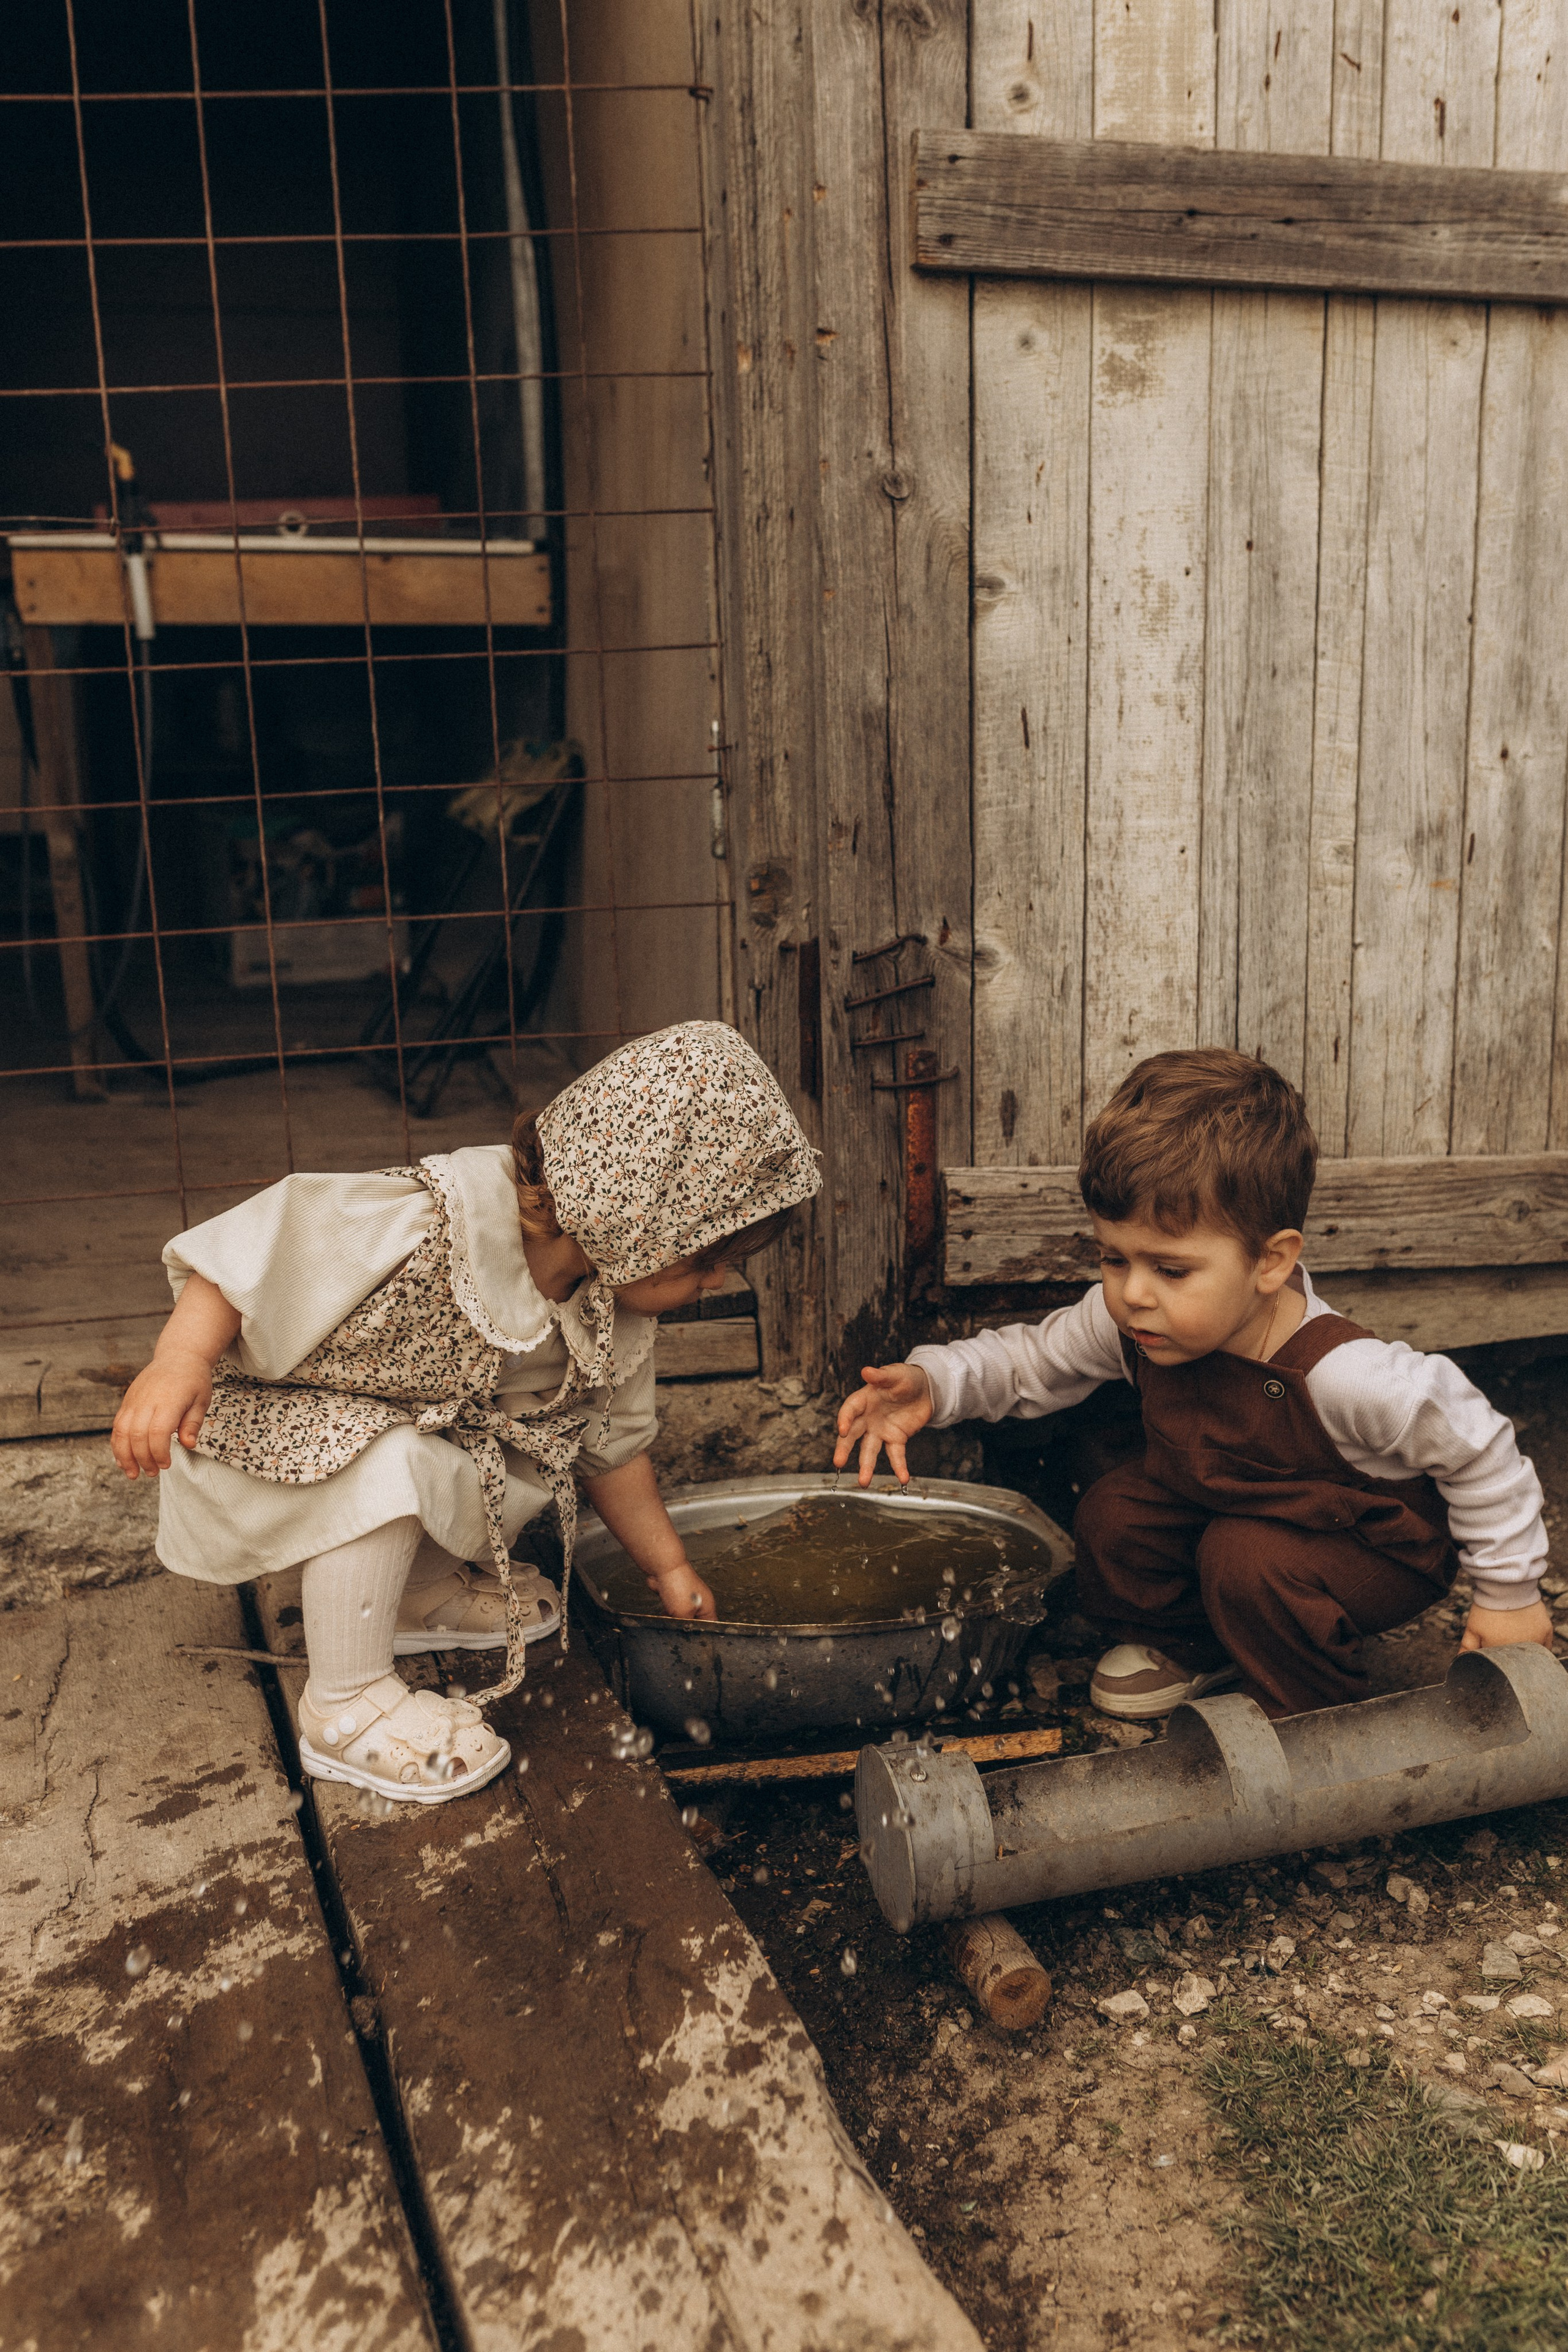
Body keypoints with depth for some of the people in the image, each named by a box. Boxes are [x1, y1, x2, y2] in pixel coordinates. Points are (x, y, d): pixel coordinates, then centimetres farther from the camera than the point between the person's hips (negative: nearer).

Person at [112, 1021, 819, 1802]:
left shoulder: (614, 1313, -9)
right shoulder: (428, 1227, -36)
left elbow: (613, 1443, 7)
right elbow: (254, 1247, -31)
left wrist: (670, 1569, 15)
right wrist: (180, 1362, -42)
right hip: (259, 1422, -8)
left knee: (542, 1456, -4)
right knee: (393, 1466, -34)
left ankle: (420, 1590, 20)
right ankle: (346, 1707, -14)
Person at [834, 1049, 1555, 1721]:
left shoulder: (1342, 1376, -41)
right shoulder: (1130, 1325, -25)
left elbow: (1479, 1447, -26)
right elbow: (1035, 1358, -7)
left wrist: (1509, 1592, -13)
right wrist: (932, 1382, -26)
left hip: (1376, 1542, -5)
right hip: (1222, 1502, 6)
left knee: (1247, 1559, -30)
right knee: (1114, 1512, -14)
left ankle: (1317, 1718, -2)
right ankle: (1185, 1643, 16)